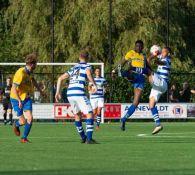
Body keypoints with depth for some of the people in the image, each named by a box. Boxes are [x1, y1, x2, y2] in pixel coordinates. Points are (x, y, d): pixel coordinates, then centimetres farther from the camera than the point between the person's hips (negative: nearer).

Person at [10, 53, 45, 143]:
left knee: (30, 118, -11)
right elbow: (14, 88, -30)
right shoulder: (21, 73, -26)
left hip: (26, 98, 7)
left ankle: (24, 138, 3)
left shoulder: (29, 72, 0)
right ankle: (16, 125, 31)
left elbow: (32, 80, 24)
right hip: (16, 99, -7)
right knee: (22, 121, -6)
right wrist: (19, 101, -37)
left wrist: (40, 90, 29)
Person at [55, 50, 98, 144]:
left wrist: (57, 92, 27)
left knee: (77, 115, 23)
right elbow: (88, 74, -17)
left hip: (69, 94, 7)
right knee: (89, 114, -5)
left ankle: (83, 137, 31)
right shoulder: (87, 66, 8)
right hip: (79, 93, -6)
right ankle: (89, 139, -17)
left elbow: (60, 78, 26)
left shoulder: (73, 68, 26)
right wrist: (94, 85, -17)